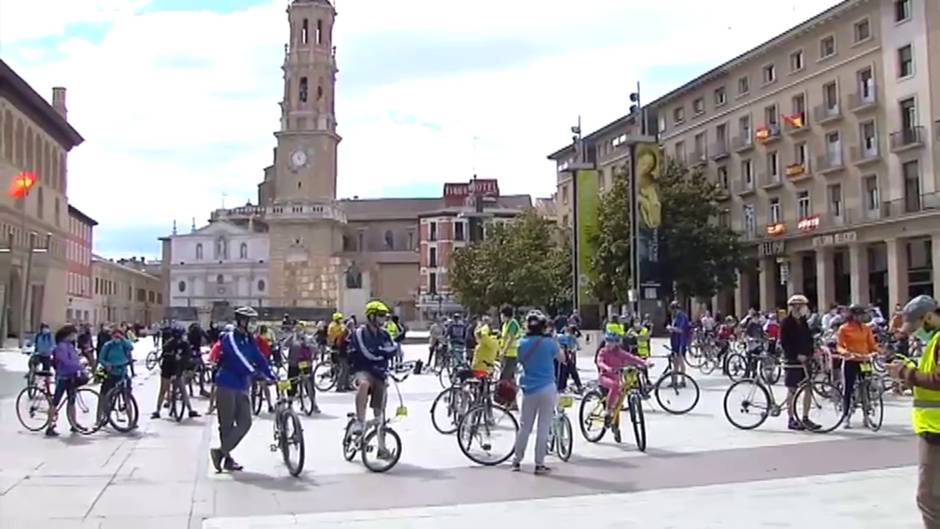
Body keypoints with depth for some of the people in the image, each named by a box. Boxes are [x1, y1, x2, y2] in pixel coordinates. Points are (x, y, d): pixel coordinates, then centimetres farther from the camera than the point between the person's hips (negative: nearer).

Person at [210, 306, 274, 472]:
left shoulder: (249, 339, 11)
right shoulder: (230, 338, -12)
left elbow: (258, 358, 7)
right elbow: (238, 359, -23)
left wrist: (271, 376, -4)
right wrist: (255, 373, -30)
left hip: (242, 386, 7)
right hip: (227, 386, -7)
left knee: (245, 423, -2)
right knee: (227, 425, -1)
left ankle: (222, 451, 6)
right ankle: (226, 457, 7)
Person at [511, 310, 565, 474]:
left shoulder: (522, 343, -1)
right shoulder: (549, 343, -10)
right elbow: (562, 359, 5)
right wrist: (557, 346, 17)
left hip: (529, 389, 3)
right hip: (547, 389, -3)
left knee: (524, 427, 14)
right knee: (543, 428, 2)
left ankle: (517, 461, 21)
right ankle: (539, 464, 5)